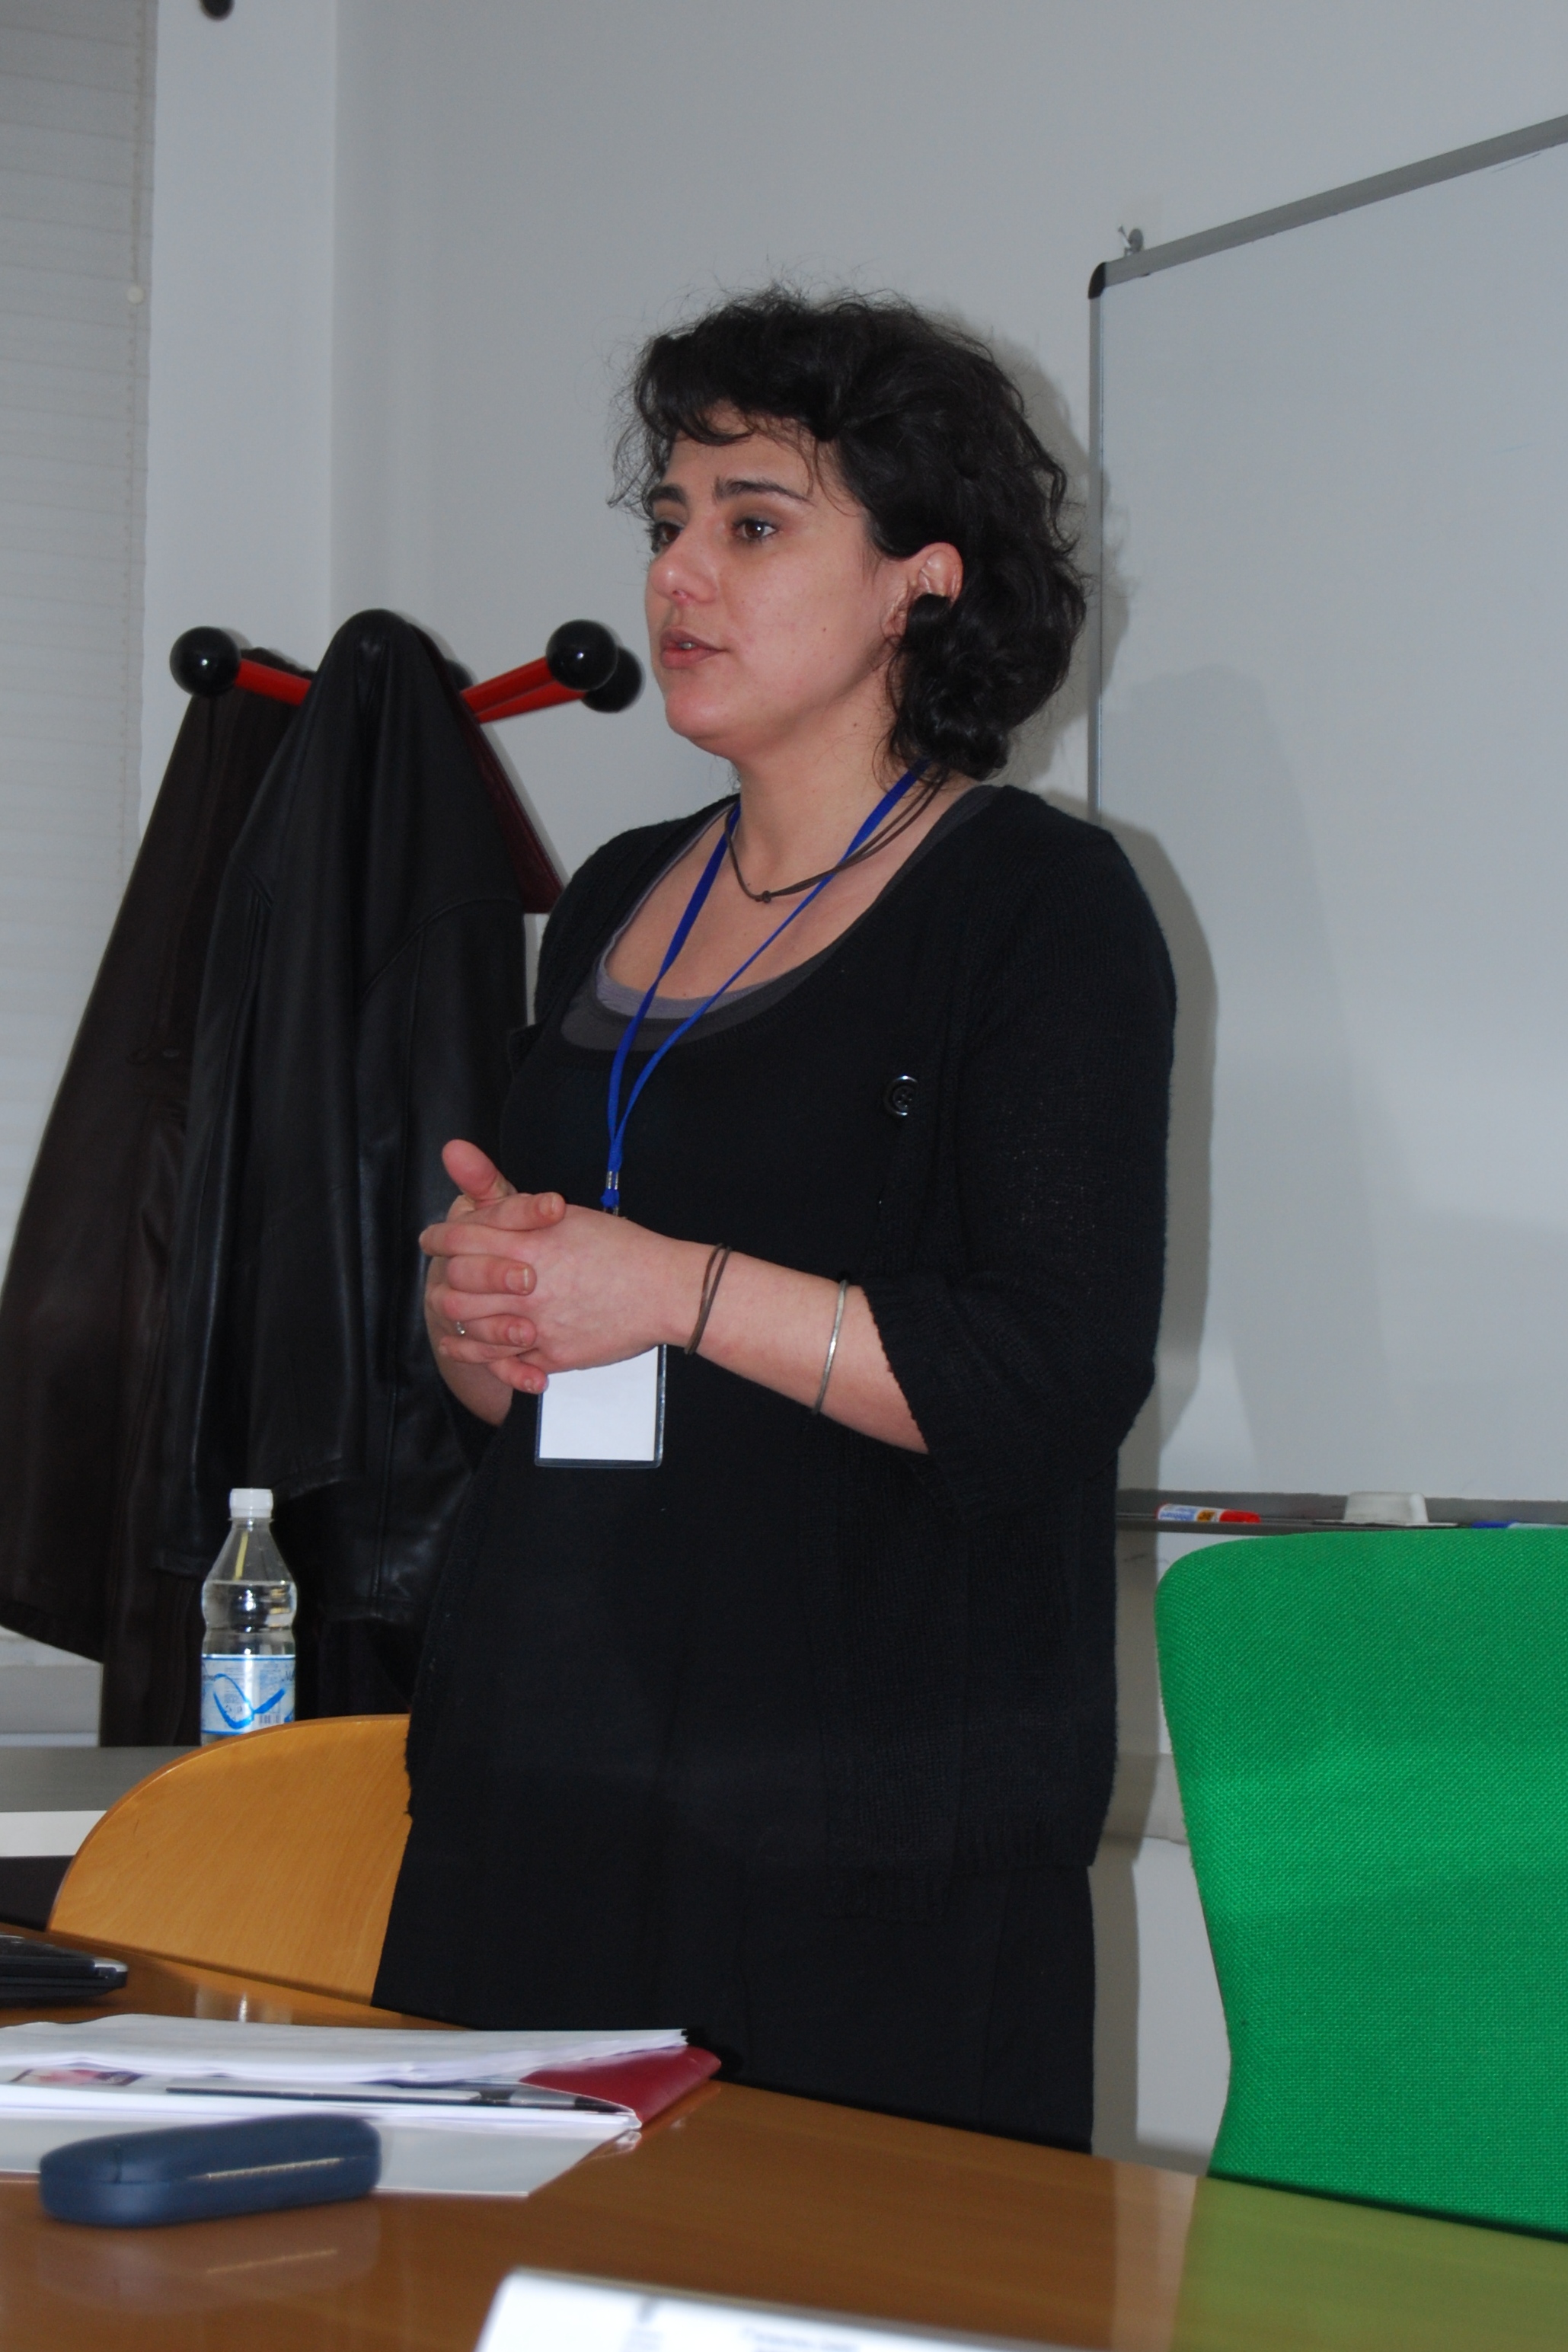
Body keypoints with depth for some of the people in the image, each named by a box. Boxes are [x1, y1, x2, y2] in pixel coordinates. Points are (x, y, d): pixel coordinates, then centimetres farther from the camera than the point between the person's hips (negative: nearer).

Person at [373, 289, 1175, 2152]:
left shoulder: (1041, 904, -4)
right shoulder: (616, 904, 17)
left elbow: (1061, 1380, -14)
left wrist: (676, 1290, -16)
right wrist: (482, 1311, 1)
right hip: (540, 1781, 6)